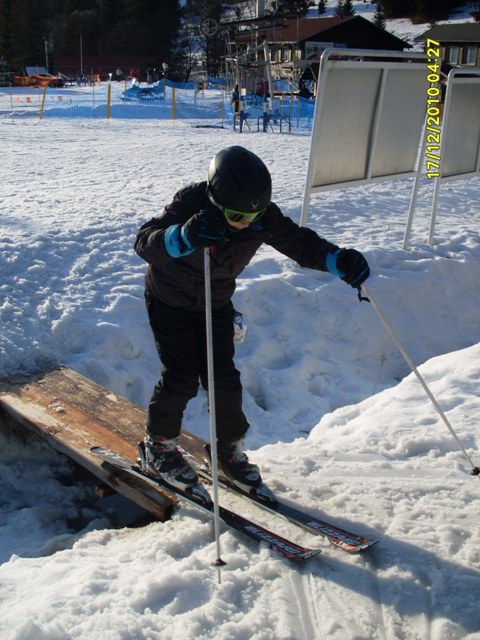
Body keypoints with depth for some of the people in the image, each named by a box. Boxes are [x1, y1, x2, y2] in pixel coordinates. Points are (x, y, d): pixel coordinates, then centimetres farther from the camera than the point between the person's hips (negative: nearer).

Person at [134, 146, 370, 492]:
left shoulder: (263, 215, -21)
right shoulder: (191, 205, -33)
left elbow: (301, 243, -18)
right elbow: (145, 242, -42)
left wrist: (340, 260, -38)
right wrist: (183, 237, -63)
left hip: (216, 304, 4)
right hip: (170, 301, -4)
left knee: (224, 378, 0)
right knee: (181, 378, -8)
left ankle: (230, 451, 21)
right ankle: (159, 449, 16)